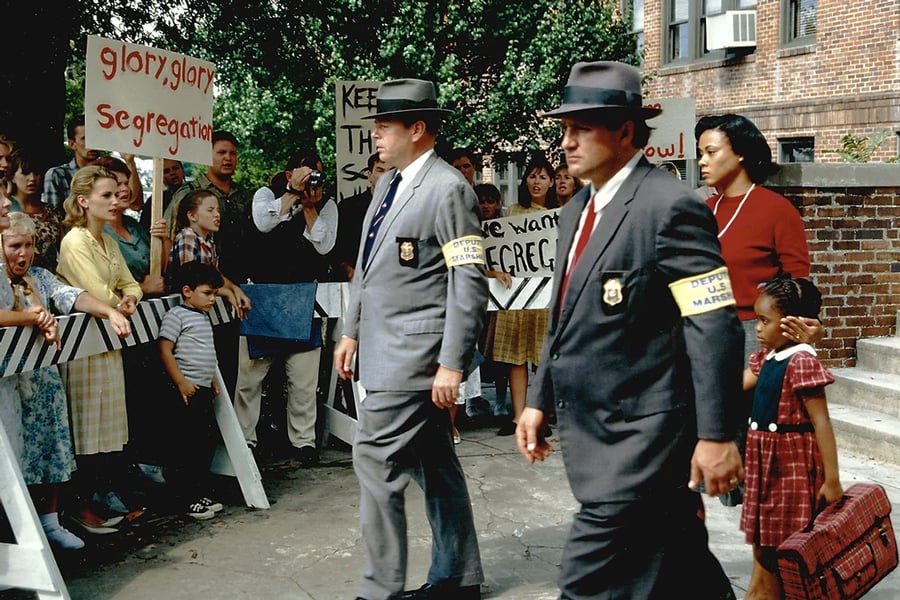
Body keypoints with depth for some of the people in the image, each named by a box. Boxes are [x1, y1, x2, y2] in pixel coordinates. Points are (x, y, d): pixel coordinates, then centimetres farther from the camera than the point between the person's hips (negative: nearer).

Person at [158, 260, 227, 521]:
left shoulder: (204, 317, 17)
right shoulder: (176, 316, -10)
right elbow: (165, 351, -16)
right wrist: (181, 383, -19)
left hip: (203, 391, 9)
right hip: (185, 392, -9)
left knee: (207, 441, 13)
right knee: (184, 445, -3)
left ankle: (201, 494, 23)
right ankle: (189, 500, 4)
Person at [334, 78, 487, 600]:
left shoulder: (449, 189, -13)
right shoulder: (388, 184, 14)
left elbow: (470, 283, -18)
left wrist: (452, 364, -21)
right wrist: (352, 330, 18)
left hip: (416, 353, -9)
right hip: (387, 346, 9)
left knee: (377, 460, -9)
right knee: (434, 463, 15)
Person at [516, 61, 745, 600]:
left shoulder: (672, 207, -15)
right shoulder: (578, 211, 14)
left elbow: (716, 327, -19)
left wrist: (717, 434, -20)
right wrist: (540, 400, 18)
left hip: (642, 435, -8)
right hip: (592, 432, 8)